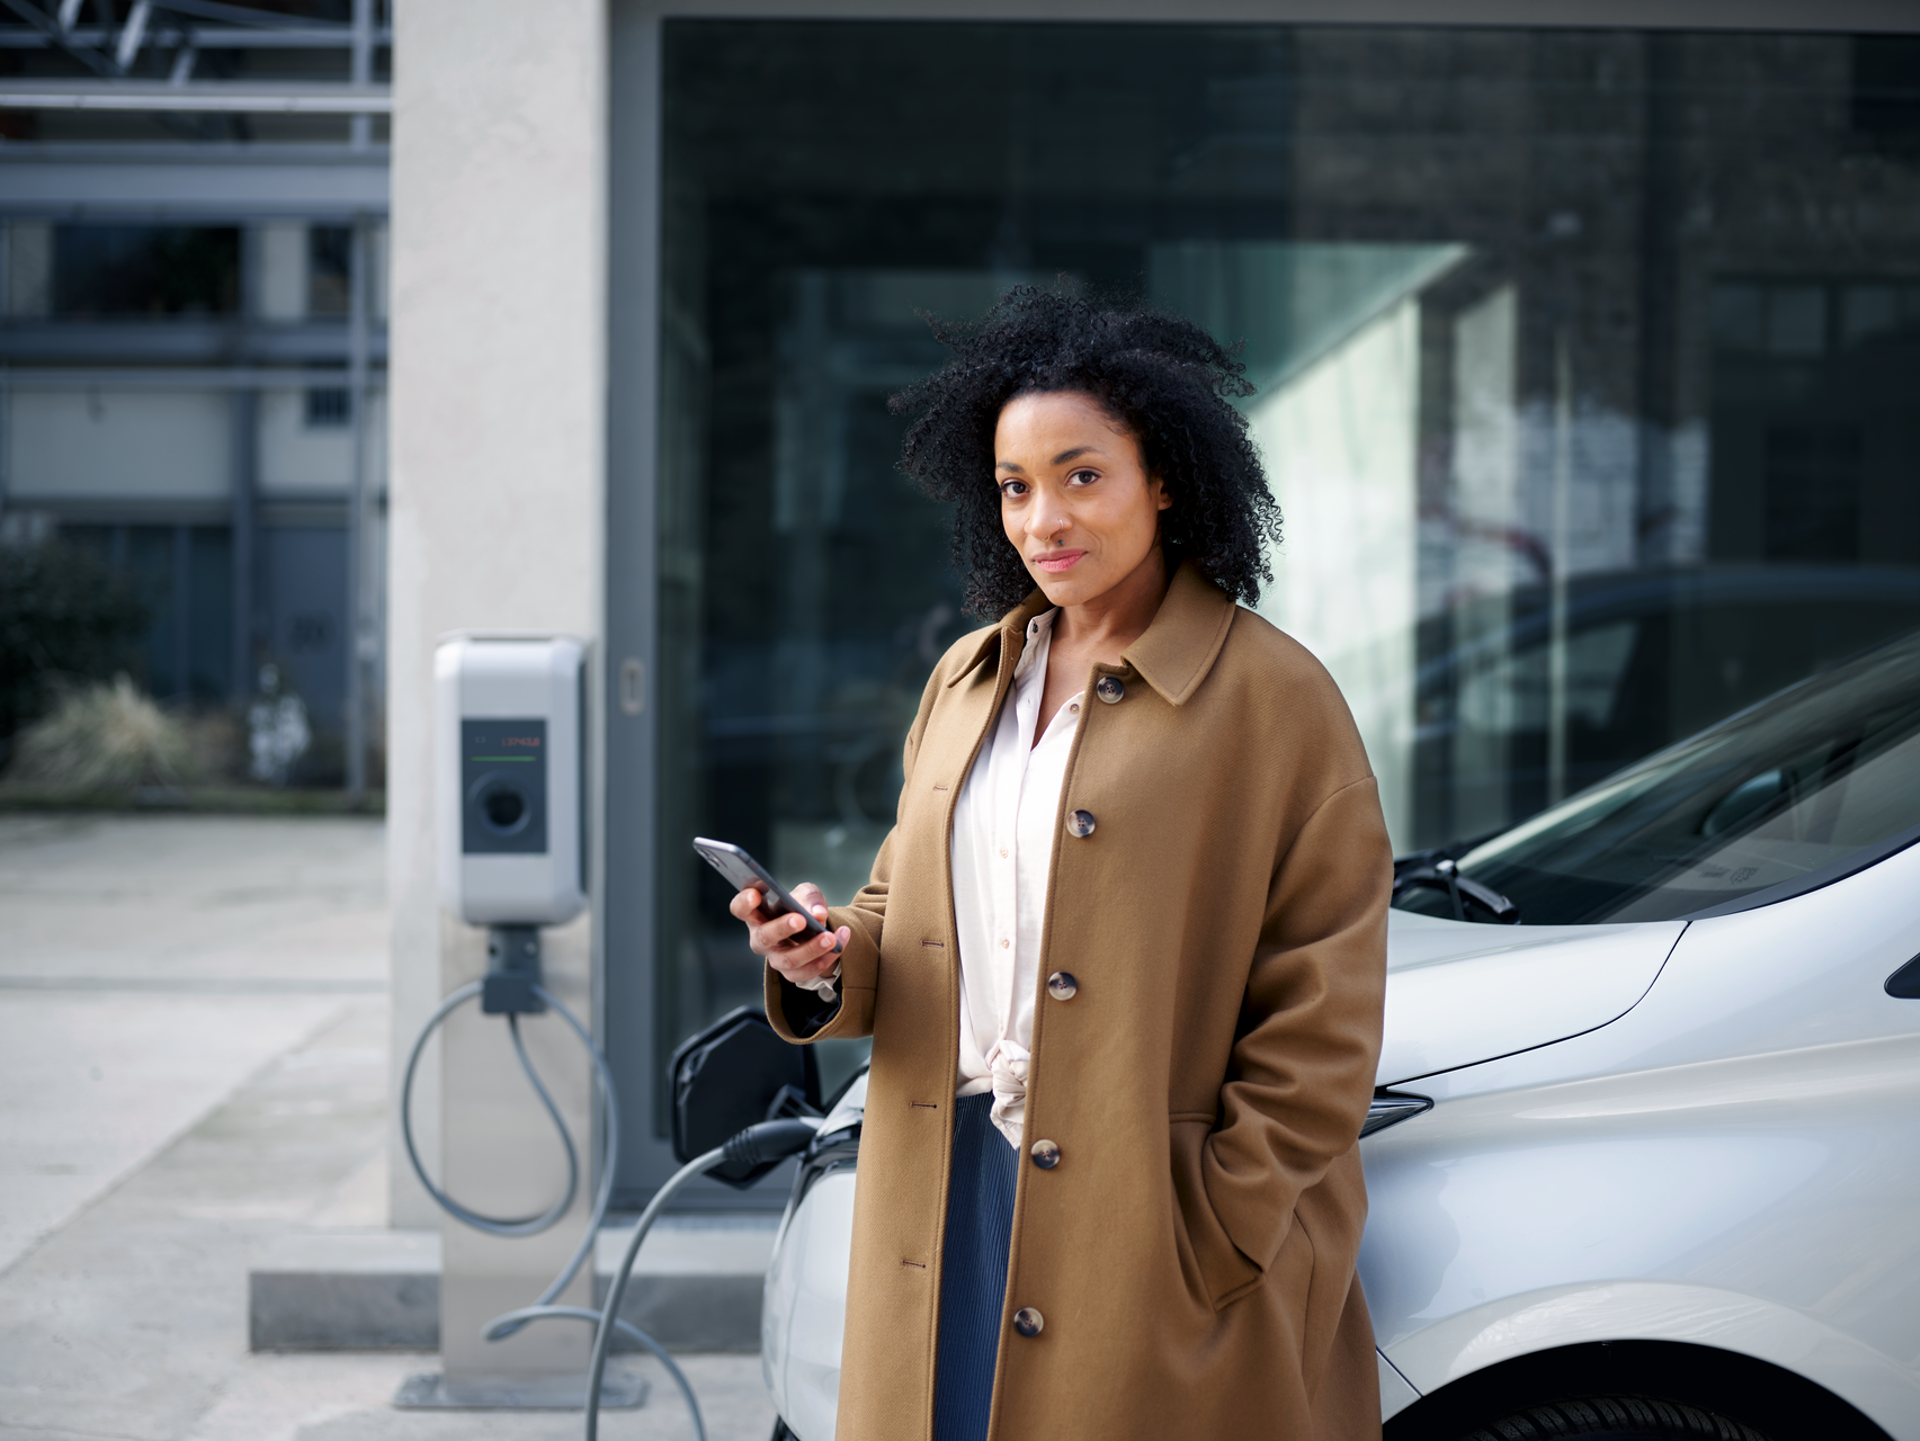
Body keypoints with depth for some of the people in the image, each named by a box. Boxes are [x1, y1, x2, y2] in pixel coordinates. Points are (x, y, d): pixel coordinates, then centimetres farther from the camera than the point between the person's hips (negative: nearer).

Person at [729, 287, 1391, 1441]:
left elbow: (1322, 1023, -9)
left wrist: (1215, 1237, -13)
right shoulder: (967, 680, 13)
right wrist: (829, 963, -3)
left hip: (1148, 1220, -5)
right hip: (946, 1201, 5)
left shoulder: (1271, 698, -7)